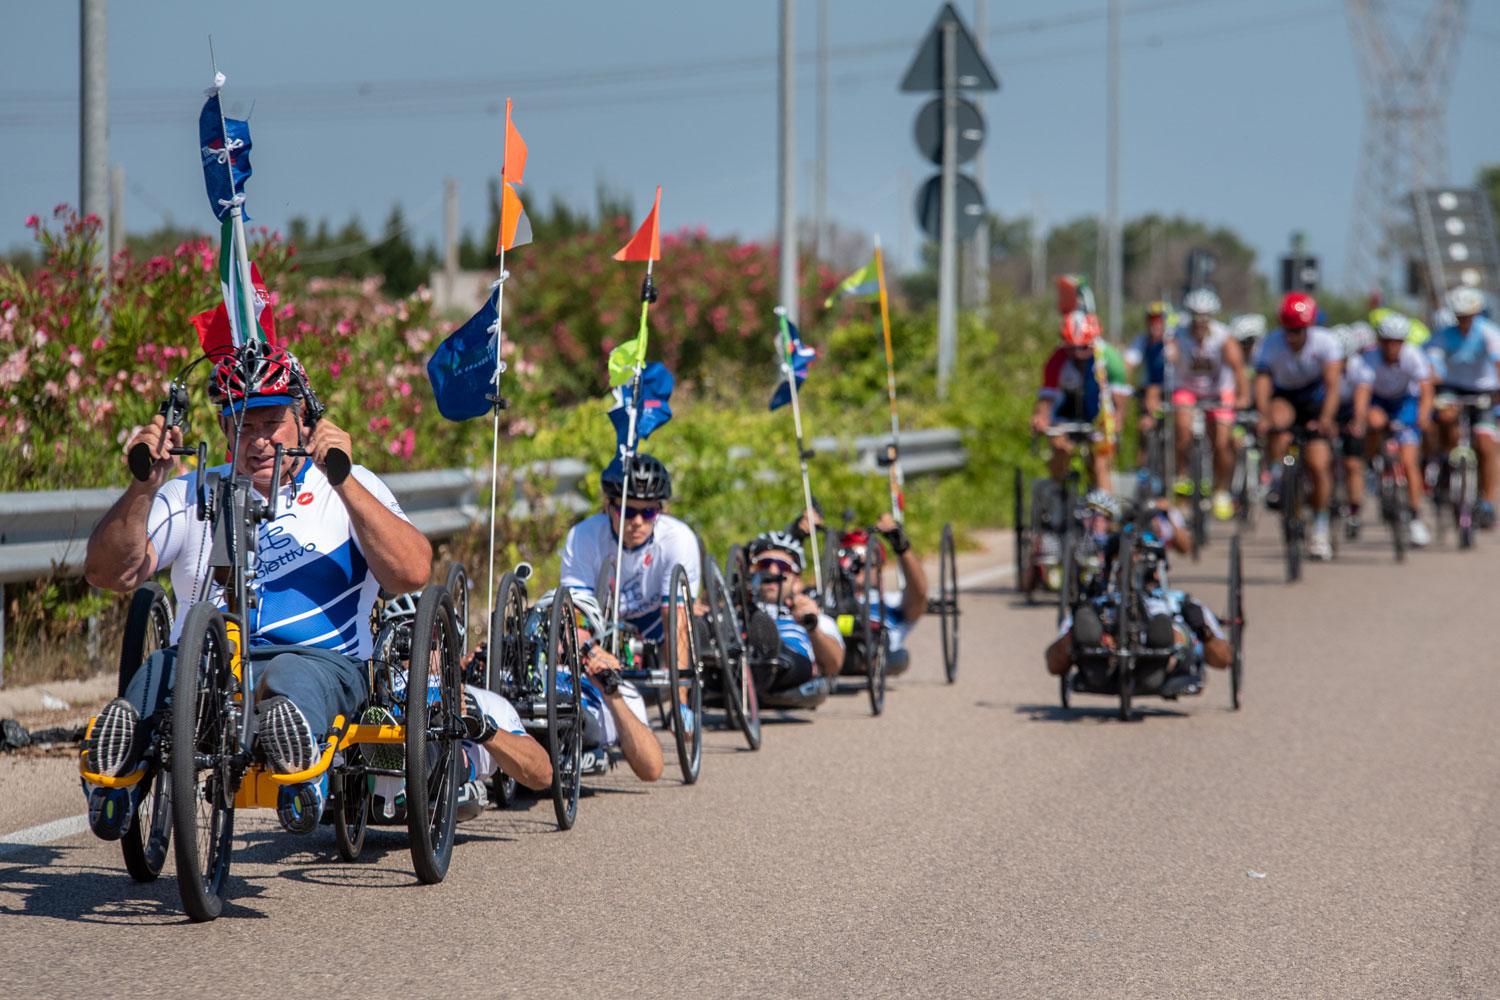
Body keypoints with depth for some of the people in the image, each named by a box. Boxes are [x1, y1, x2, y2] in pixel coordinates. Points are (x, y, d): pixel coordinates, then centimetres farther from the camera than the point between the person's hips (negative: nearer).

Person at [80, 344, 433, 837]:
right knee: (160, 667, -35)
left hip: (321, 661, -2)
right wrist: (143, 486, -10)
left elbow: (411, 574, -6)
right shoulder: (190, 495, 19)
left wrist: (342, 481, -15)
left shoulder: (349, 488, 13)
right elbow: (109, 573, 5)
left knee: (291, 675, -40)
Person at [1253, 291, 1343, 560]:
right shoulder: (1270, 344, -24)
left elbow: (1333, 384, -30)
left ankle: (1320, 531, 5)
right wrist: (1265, 415, -52)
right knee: (1279, 418, -37)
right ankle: (1276, 481, -15)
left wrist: (1326, 418, -47)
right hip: (1283, 397, 0)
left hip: (1314, 399, 0)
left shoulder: (1325, 342, -23)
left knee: (1318, 465, -11)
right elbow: (1262, 383, -33)